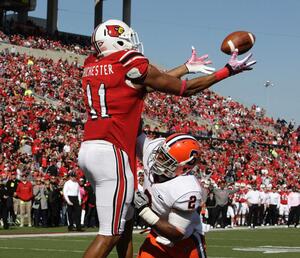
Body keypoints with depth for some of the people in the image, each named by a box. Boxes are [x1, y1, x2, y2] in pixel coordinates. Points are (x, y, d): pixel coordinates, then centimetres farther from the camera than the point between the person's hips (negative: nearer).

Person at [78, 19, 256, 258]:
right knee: (110, 234, -5)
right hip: (112, 152, -8)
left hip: (89, 149, 8)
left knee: (126, 222, 19)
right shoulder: (132, 66, -6)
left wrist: (187, 67, 36)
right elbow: (185, 88, 5)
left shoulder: (91, 67, 15)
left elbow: (149, 81, 25)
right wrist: (229, 70, 15)